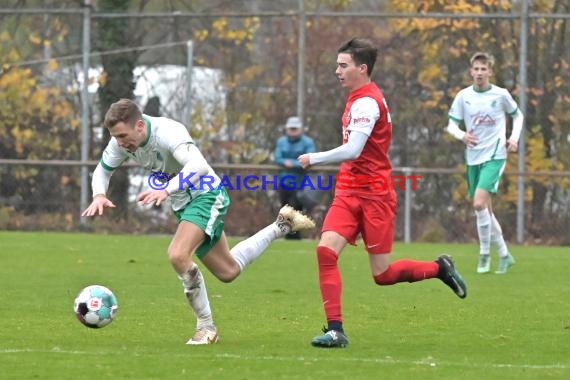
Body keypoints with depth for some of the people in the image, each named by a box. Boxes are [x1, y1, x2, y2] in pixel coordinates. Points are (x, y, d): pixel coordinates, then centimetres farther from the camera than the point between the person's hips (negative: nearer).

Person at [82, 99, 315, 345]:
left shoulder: (167, 133, -32)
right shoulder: (122, 142, -10)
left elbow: (200, 166, -47)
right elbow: (103, 170, 5)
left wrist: (167, 189, -61)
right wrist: (99, 195, -18)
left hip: (206, 196, -9)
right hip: (182, 204, 9)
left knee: (178, 255, -30)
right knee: (228, 271, 18)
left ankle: (206, 327, -14)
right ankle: (282, 225, 37)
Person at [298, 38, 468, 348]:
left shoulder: (366, 102, -17)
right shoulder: (359, 99, 13)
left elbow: (352, 150, -26)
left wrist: (313, 159, -16)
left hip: (373, 196, -8)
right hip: (349, 193, 8)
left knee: (383, 275, 0)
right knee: (325, 250, -14)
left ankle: (440, 268, 25)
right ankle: (335, 329, -14)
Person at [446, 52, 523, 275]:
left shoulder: (501, 95, -3)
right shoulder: (463, 96, 2)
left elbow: (518, 116, 13)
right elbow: (451, 124, 4)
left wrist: (514, 138, -2)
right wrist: (462, 135, -17)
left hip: (494, 155, -4)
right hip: (473, 157, 4)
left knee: (479, 202, -20)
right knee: (485, 209, 8)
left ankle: (485, 254, -8)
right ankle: (504, 255, 21)